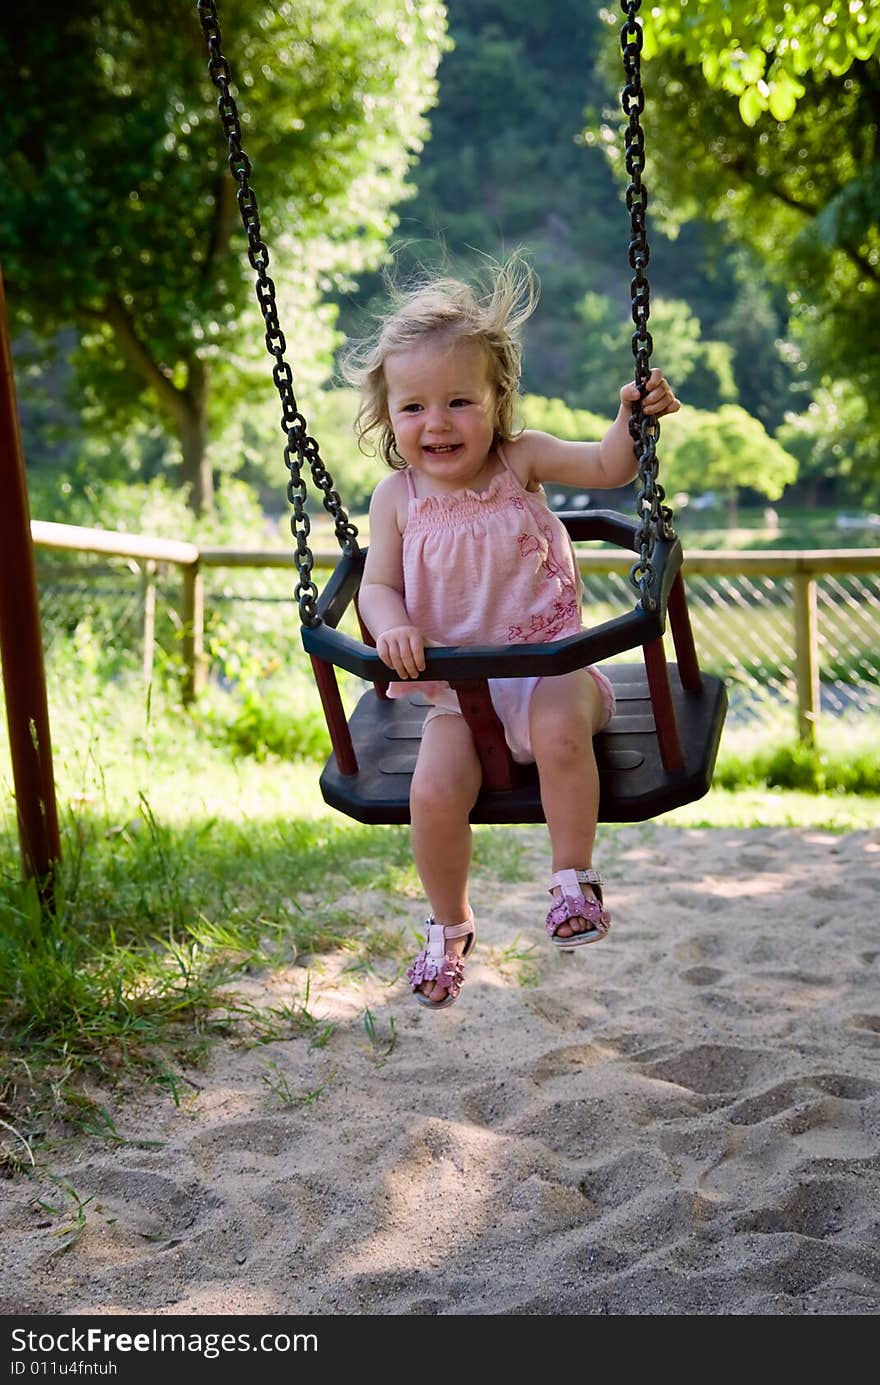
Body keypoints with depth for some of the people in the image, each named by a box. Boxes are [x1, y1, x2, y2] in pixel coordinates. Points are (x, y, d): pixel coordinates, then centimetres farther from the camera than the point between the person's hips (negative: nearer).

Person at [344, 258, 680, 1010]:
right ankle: (449, 926, 10)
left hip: (547, 662, -1)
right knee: (434, 791, -18)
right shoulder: (397, 498, -2)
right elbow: (378, 585, 0)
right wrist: (392, 627, -21)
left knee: (560, 727, -35)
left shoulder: (522, 459, -3)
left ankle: (575, 878, -14)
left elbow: (607, 468, -8)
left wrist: (631, 418, -27)